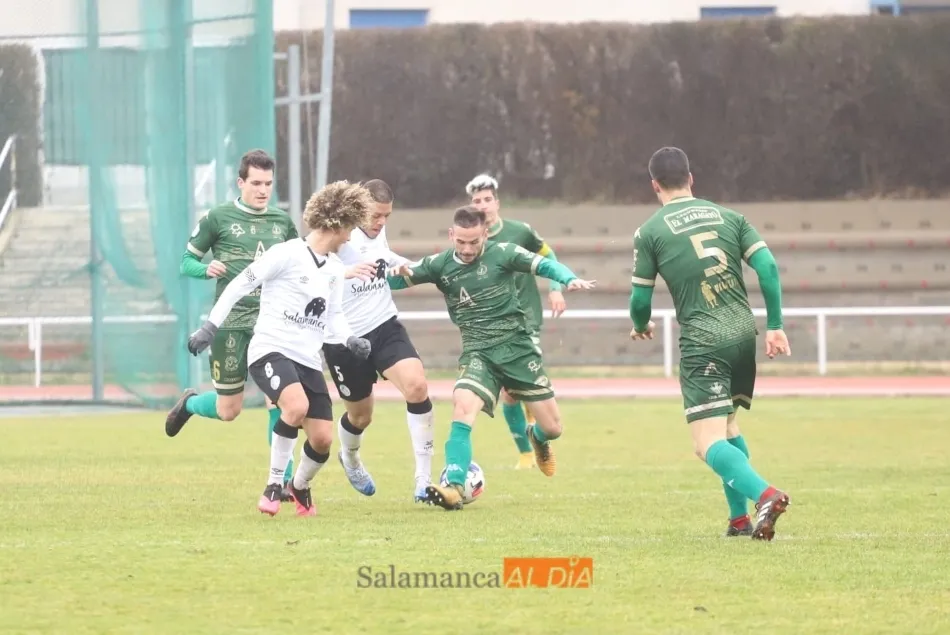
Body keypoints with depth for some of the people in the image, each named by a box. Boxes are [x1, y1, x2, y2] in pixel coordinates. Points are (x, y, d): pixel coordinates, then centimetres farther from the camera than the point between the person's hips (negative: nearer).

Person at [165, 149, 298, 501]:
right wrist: (207, 269, -17)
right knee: (229, 410, 3)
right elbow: (187, 262, 3)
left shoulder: (282, 221, 9)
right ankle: (190, 403, 37)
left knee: (279, 401, -10)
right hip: (231, 324, -2)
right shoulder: (218, 218, -2)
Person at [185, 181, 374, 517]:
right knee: (297, 406, -34)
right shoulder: (287, 254, -10)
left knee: (323, 438, -2)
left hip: (308, 360, 7)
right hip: (270, 350, -7)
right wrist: (210, 327, -10)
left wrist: (350, 338, 3)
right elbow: (240, 285, -7)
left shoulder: (335, 269, 13)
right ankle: (273, 484, -16)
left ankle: (300, 486, 31)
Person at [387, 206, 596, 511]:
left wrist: (569, 279, -28)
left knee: (552, 428, 5)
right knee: (463, 407, -29)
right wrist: (398, 272, -22)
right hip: (478, 352, 0)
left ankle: (537, 438, 45)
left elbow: (544, 265, -8)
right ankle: (453, 488, -33)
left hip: (517, 346, 0)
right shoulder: (439, 265, 0)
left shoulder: (502, 254, -5)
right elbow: (394, 280, 2)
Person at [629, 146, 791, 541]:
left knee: (709, 444, -8)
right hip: (744, 335, 5)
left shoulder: (649, 233, 1)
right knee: (726, 424, 25)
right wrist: (775, 326, 5)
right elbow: (768, 267, 1)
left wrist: (640, 326, 27)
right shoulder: (728, 217, 11)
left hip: (701, 342, -5)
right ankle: (740, 518, 21)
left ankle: (765, 495, -32)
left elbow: (640, 299, 5)